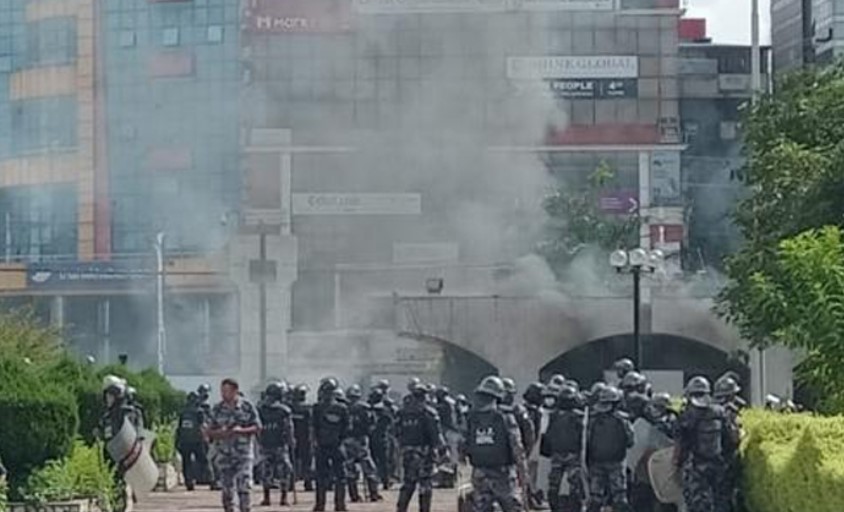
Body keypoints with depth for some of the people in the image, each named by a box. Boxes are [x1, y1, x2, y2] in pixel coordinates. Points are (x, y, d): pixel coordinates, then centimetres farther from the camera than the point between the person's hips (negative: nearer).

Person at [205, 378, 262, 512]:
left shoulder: (247, 407, -1)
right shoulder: (217, 409, 5)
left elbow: (257, 428, 0)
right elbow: (209, 432, 7)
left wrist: (241, 430, -17)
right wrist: (220, 432, -15)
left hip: (243, 453, -2)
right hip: (223, 454, 2)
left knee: (243, 488, -10)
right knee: (227, 490, 4)